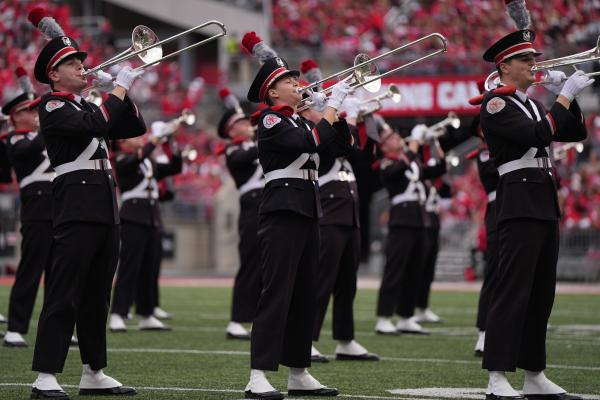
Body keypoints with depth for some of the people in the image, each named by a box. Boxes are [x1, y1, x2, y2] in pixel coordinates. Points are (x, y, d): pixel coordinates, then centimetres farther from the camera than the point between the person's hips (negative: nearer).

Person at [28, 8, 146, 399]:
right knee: (64, 294, -12)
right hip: (77, 205, -8)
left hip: (106, 209, 9)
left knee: (97, 295, 10)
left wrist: (122, 92, 5)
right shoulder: (52, 106, -4)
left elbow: (135, 127, 19)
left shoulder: (88, 105, 22)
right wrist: (118, 87, -13)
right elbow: (92, 126, -19)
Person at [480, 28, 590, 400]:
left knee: (542, 293, 9)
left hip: (545, 204, 9)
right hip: (520, 204, -9)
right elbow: (538, 135, -20)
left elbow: (575, 133, 17)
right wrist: (565, 96, -16)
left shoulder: (533, 105, 20)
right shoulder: (496, 104, -7)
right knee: (512, 291, -12)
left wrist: (566, 97, 4)